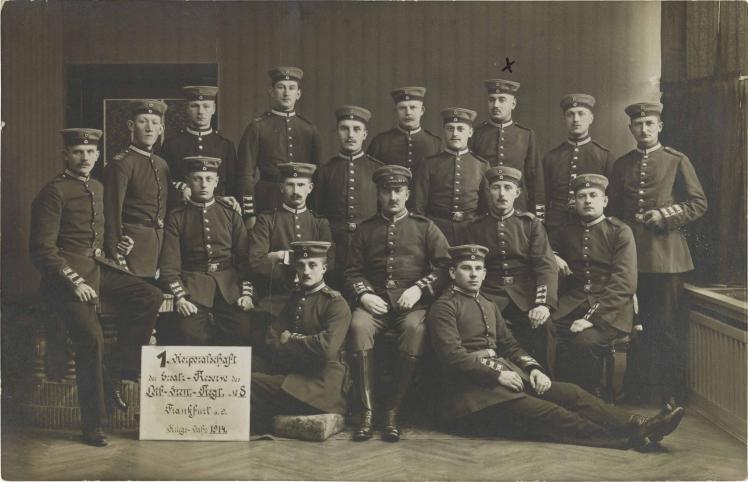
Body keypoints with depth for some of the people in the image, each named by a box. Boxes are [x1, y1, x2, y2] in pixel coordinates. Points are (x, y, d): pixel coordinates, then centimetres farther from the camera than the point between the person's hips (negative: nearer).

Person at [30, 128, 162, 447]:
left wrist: (104, 257, 10)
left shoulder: (97, 188, 17)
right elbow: (42, 248, -12)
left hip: (98, 266, 7)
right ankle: (93, 425, -7)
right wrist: (74, 281, -20)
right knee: (90, 337, -21)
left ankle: (114, 375, -4)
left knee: (150, 297, -13)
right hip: (67, 272, -7)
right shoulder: (53, 193, -7)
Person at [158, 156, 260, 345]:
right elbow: (169, 264, 2)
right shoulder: (176, 218, 8)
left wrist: (247, 293, -4)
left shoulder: (231, 215, 13)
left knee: (244, 333, -20)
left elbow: (244, 257, 10)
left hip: (229, 283, 2)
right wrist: (179, 297, -12)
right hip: (193, 284, -1)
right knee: (193, 336, -25)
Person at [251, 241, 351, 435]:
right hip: (293, 368, 8)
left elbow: (327, 347, -25)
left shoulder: (336, 304, -10)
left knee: (253, 382, -20)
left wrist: (291, 339, -10)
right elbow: (272, 340, 8)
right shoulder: (295, 297, 13)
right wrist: (303, 345, -11)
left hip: (321, 381, -8)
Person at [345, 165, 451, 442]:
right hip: (375, 299, 2)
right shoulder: (365, 229, 18)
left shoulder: (425, 227, 13)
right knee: (358, 326, -32)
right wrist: (364, 295, -7)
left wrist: (419, 288, -10)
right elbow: (353, 271, 13)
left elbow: (444, 266, 4)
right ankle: (367, 412, -28)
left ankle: (393, 411, -26)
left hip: (412, 301, -1)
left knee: (415, 328, -35)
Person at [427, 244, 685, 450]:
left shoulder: (488, 306, 23)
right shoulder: (444, 307, -4)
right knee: (545, 412, -25)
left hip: (504, 373, 8)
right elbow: (452, 356, -14)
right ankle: (629, 438, -31)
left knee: (570, 393, -12)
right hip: (472, 388, -8)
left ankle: (638, 425, -22)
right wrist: (498, 375, -18)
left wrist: (533, 368, 0)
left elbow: (509, 345, 20)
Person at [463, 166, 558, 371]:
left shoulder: (531, 224, 11)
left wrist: (543, 304, -17)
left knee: (542, 329, -28)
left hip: (526, 296, 0)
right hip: (489, 296, 0)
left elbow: (546, 266, 0)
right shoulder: (475, 228, 14)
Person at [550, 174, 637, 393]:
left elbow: (624, 284, -8)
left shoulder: (620, 232, 2)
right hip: (572, 305, 4)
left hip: (609, 309, -4)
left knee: (585, 341, -33)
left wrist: (592, 317, -19)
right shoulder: (567, 231, 17)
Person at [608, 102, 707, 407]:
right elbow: (614, 209, 18)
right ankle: (646, 380, 22)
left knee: (667, 325, -2)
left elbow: (699, 203, 1)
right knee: (641, 324, 9)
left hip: (665, 254, -3)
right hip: (631, 254, 4)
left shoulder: (677, 161, 2)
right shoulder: (621, 164, 13)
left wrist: (665, 215, -11)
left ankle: (673, 391, 9)